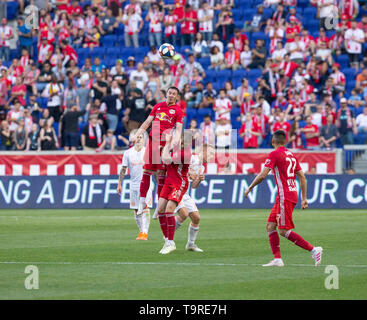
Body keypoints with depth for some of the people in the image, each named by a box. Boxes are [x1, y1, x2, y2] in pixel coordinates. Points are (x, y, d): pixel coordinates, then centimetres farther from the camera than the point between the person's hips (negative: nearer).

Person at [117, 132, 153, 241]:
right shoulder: (128, 153, 4)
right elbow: (123, 169, 7)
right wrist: (119, 184, 3)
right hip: (134, 184, 3)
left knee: (145, 208, -14)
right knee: (136, 210, 5)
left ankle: (145, 233, -17)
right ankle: (141, 231, 18)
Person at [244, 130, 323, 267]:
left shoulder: (274, 154, -8)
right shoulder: (291, 155, 15)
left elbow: (262, 175, -13)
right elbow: (302, 177, 15)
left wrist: (250, 188, 0)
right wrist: (304, 198, 18)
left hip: (285, 197, -9)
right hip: (293, 194, 9)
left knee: (284, 231, -8)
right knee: (270, 225, 9)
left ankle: (313, 250, -12)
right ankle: (277, 259, 3)